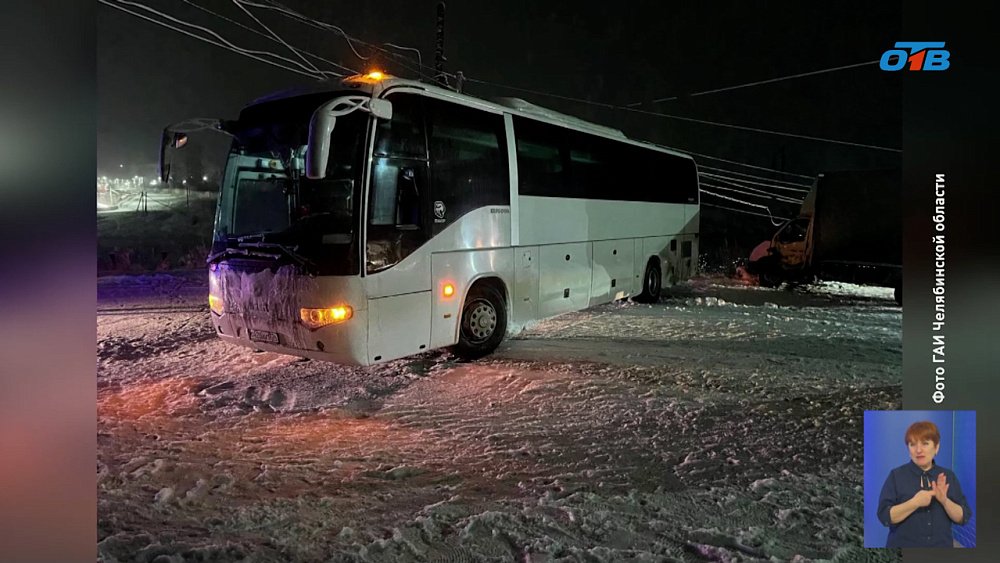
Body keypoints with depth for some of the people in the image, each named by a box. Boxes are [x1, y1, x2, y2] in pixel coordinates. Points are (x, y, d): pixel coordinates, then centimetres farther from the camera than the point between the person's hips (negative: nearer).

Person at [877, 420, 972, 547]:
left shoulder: (948, 476, 6)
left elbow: (963, 518, 2)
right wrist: (915, 502, -23)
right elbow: (885, 516, -12)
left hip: (941, 545, 3)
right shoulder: (896, 475, -4)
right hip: (903, 545, -3)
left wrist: (944, 500, -15)